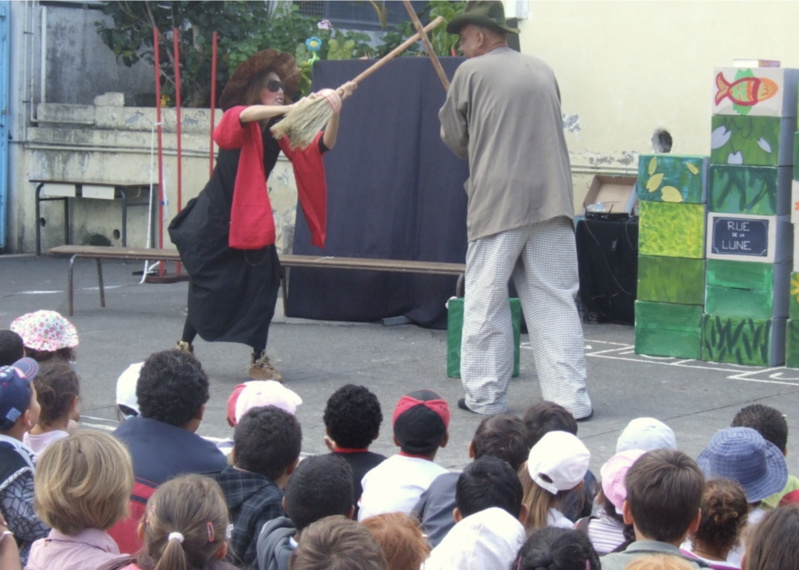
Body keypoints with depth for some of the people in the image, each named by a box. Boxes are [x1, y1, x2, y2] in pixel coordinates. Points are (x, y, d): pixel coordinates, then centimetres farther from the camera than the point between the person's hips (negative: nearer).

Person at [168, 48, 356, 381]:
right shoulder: (236, 120, -11)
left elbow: (322, 146, -11)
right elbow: (246, 114, -37)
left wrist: (335, 111, -29)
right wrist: (291, 109, -49)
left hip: (252, 217, 5)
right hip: (214, 216, -5)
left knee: (260, 283, -7)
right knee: (210, 286, 0)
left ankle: (258, 358, -2)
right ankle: (184, 346, 19)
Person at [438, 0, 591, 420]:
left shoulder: (471, 73, 0)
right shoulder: (543, 71, 13)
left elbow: (454, 138, 6)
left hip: (497, 203, -4)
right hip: (552, 199, 4)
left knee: (485, 303, 6)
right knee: (555, 303, 4)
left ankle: (485, 396, 10)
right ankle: (570, 398, 1)